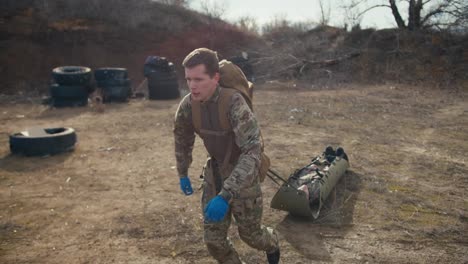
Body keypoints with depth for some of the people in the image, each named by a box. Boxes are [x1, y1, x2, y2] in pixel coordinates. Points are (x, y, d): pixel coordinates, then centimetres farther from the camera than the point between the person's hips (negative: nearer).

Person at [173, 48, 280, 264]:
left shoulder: (234, 103, -34)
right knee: (213, 238, 4)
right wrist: (183, 174, 16)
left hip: (243, 174, -4)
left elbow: (252, 152, -43)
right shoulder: (187, 105, -14)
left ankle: (271, 244, 51)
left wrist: (225, 196, -50)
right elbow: (182, 138, 8)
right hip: (215, 171, 5)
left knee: (249, 233, 14)